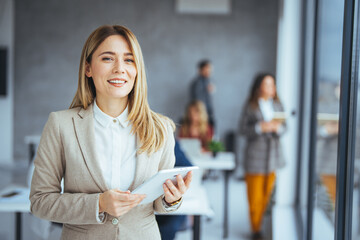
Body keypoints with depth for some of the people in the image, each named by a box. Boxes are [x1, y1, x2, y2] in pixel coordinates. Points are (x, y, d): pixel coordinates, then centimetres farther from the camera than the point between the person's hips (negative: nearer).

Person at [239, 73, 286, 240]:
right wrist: (261, 127, -21)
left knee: (266, 194, 12)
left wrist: (277, 127, -15)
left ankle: (259, 223, 28)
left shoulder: (277, 104, 7)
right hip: (255, 154, -4)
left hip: (273, 154, 4)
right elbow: (243, 129, -8)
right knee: (255, 196, 0)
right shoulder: (250, 106, -6)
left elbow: (284, 126, 7)